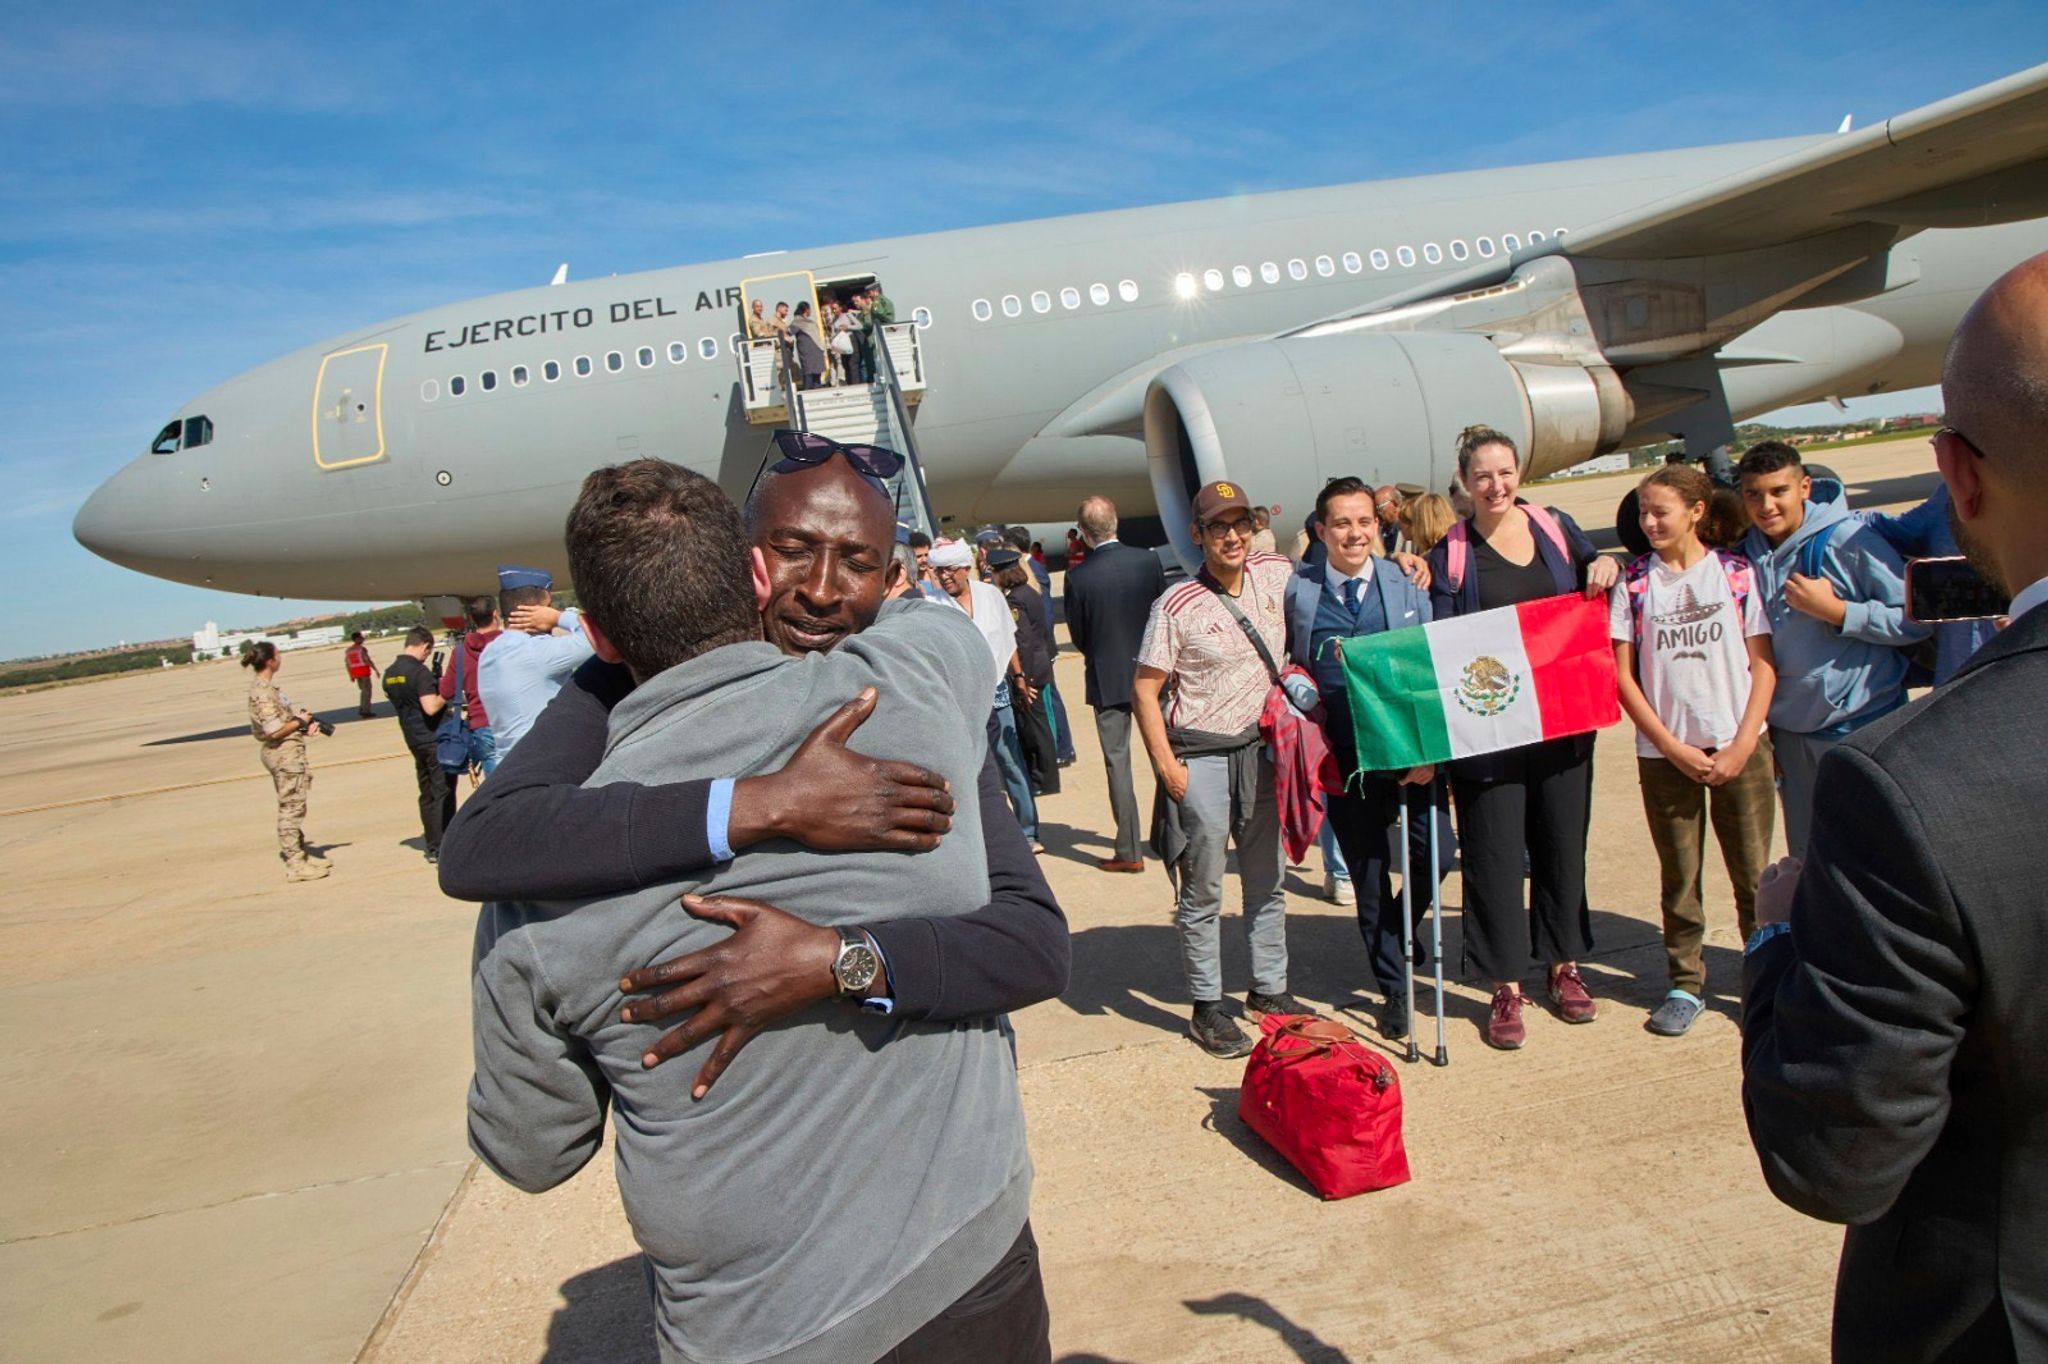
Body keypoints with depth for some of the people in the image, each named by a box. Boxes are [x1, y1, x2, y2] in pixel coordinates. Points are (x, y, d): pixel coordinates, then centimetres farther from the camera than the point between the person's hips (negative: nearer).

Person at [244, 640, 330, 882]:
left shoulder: (264, 686, 11)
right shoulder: (263, 692, -19)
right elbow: (275, 730, -24)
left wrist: (302, 726, 7)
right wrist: (300, 721, -9)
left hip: (286, 754, 10)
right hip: (285, 754, -10)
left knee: (291, 808, 18)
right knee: (291, 808, -3)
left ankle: (301, 853, 30)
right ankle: (295, 864, 3)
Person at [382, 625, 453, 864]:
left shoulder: (389, 673, 9)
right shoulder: (419, 671, -18)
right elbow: (431, 707, -26)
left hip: (413, 739, 8)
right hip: (435, 739, -8)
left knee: (427, 794, 14)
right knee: (443, 793, -3)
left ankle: (433, 847, 18)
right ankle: (444, 848, -2)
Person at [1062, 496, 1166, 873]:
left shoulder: (1077, 576, -13)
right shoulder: (1148, 560, -7)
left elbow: (1078, 635, -4)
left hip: (1107, 678, -2)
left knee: (1117, 761, 4)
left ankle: (1129, 851, 6)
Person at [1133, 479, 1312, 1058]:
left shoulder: (1278, 574, 0)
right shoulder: (1176, 605, -12)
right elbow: (1144, 690, -10)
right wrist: (1167, 767, -15)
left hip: (1261, 749, 5)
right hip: (1201, 758, -5)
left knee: (1268, 879, 15)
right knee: (1202, 891, 2)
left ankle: (1270, 989, 30)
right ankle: (1207, 1009, 14)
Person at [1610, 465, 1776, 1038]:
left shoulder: (1737, 573, 1)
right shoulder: (1633, 583, 1)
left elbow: (1763, 666, 1)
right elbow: (1623, 676, 0)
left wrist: (1741, 746, -8)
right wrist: (1672, 746, -6)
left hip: (1740, 748, 0)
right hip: (1664, 753, 1)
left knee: (1754, 873, 4)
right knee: (1679, 877, 8)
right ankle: (1686, 984, 21)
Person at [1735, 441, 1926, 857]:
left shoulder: (1849, 540, -13)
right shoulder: (1747, 555, 2)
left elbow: (1918, 619, -15)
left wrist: (1835, 610, -20)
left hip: (1861, 726, -5)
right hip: (1788, 730, 5)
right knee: (1805, 858, 14)